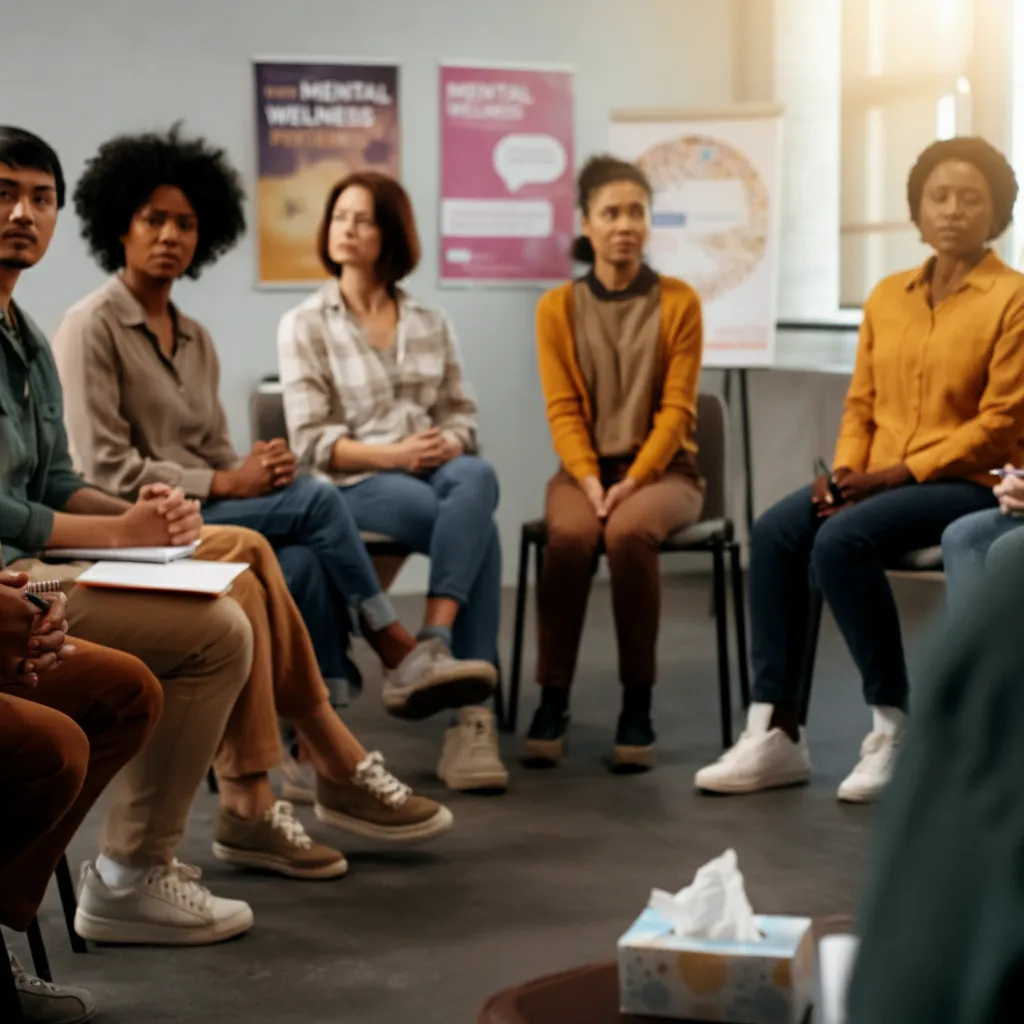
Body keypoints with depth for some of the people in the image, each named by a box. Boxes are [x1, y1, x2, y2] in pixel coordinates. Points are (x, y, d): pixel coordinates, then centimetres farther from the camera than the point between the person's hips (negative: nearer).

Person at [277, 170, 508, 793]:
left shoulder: (430, 322, 18)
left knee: (477, 479, -36)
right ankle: (473, 713, -35)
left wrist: (449, 444, -11)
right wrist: (391, 455, -18)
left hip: (437, 468, 3)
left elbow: (462, 413, 14)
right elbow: (312, 442, -2)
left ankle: (435, 644, -42)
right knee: (479, 529, -33)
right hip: (355, 483, -3)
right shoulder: (305, 327, 5)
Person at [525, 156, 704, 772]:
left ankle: (638, 704, -23)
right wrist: (590, 480, -16)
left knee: (630, 532, -34)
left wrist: (633, 480, -17)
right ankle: (554, 699, -22)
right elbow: (563, 410, 0)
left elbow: (675, 409, -4)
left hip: (662, 468, -1)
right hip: (585, 468, 1)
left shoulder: (679, 302, 1)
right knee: (570, 534, -33)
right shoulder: (558, 307, 4)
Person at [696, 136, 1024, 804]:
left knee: (841, 540, -30)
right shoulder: (888, 296, 13)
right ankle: (776, 732, -19)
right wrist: (845, 472, -6)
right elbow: (861, 404, 14)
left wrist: (900, 472, -16)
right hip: (880, 481, 6)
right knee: (775, 531, -20)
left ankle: (896, 725, -15)